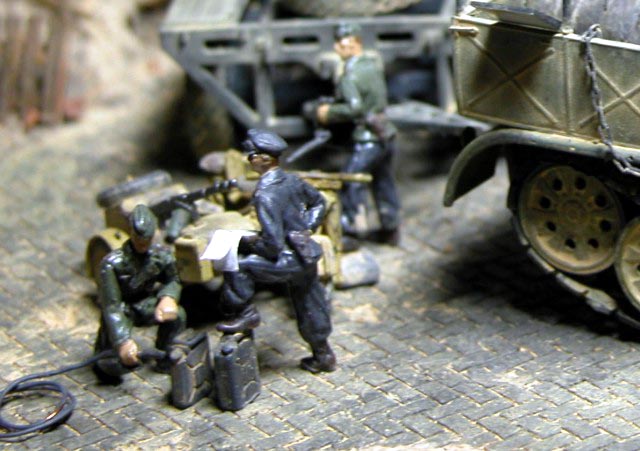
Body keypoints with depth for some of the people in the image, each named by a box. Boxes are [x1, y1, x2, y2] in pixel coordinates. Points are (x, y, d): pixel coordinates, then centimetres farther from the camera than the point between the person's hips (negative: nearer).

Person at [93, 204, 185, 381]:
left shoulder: (162, 255, -12)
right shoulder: (112, 263, -25)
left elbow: (173, 281, 6)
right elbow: (111, 307, -27)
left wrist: (168, 297, -20)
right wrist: (123, 341, -39)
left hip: (145, 305, 4)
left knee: (177, 315, -28)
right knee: (115, 366, -24)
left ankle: (163, 358, 1)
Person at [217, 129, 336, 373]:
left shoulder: (266, 195, -24)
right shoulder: (292, 180, 2)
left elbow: (272, 244, -25)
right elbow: (318, 202, 20)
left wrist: (247, 242, -9)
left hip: (290, 261, -9)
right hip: (307, 255, 9)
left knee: (238, 265, -9)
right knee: (309, 305, 21)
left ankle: (245, 313, 4)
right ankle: (323, 355, 35)